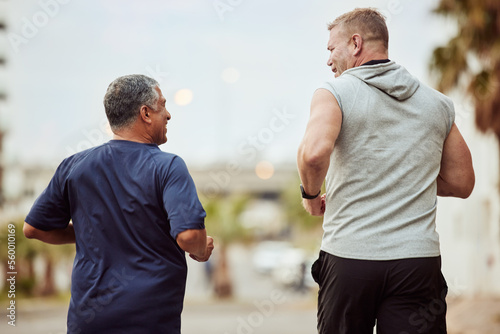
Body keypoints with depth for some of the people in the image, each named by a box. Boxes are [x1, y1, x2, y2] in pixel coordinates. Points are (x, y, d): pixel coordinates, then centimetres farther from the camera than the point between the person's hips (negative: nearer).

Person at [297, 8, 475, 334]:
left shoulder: (335, 93, -3)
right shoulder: (438, 103, 11)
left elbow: (314, 152, -23)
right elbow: (462, 183, 16)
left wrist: (311, 193, -3)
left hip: (349, 256, -2)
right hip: (419, 258, 3)